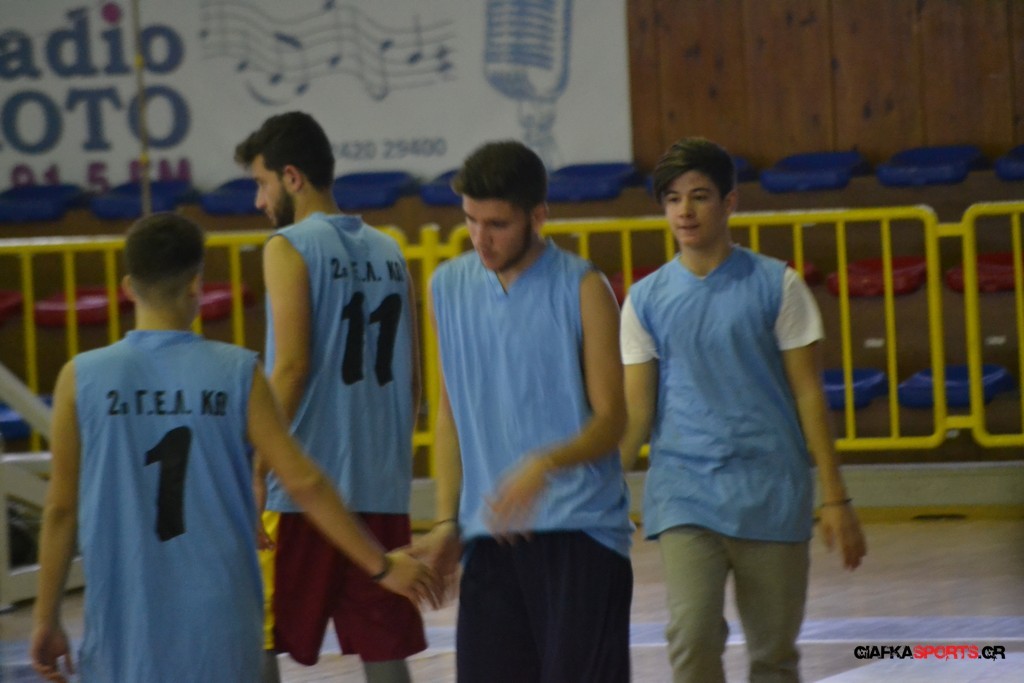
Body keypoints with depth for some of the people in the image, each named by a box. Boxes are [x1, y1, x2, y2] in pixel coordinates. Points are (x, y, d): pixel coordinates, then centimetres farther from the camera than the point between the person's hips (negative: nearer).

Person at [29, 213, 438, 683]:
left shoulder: (82, 378, -1)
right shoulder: (237, 373, -3)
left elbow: (61, 508, 2)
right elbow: (303, 483, -2)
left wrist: (46, 618, 11)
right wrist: (380, 565, 7)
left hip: (123, 630, 0)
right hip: (217, 625, 0)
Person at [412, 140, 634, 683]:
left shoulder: (581, 289, -4)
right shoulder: (448, 287, 10)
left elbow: (610, 420, -7)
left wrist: (545, 465, -26)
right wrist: (446, 522, 11)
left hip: (580, 532, -4)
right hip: (490, 532, 4)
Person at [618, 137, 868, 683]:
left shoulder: (776, 285, 2)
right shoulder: (645, 299, 6)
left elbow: (808, 394, 3)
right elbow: (636, 412, 6)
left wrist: (835, 499, -1)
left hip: (771, 493, 0)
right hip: (683, 490, 0)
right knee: (691, 636, -18)